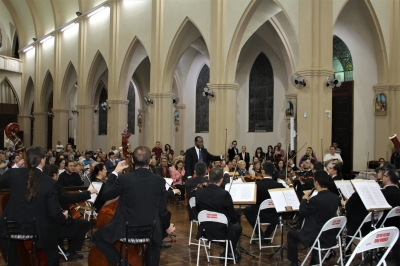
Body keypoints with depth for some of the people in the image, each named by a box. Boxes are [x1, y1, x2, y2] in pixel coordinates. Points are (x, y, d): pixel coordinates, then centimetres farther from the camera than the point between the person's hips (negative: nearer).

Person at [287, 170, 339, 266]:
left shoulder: (316, 199, -24)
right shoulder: (335, 197, -2)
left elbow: (302, 213, -10)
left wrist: (304, 200, 6)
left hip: (316, 238, -7)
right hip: (331, 238, 7)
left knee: (291, 234, 17)